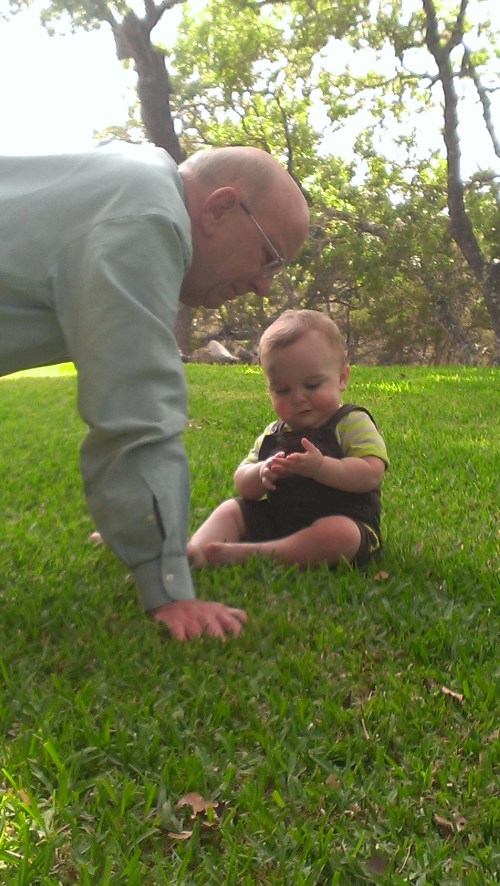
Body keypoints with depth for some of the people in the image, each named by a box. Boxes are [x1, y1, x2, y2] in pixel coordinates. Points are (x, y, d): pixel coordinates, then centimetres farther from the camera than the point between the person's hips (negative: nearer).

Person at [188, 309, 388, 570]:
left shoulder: (352, 423, -5)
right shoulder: (274, 434, 12)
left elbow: (371, 473, -19)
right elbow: (242, 484, 9)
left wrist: (319, 467, -30)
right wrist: (261, 473, -15)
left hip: (343, 521, -6)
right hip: (276, 518, 6)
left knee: (339, 534, -37)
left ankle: (245, 553, -37)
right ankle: (195, 551, -27)